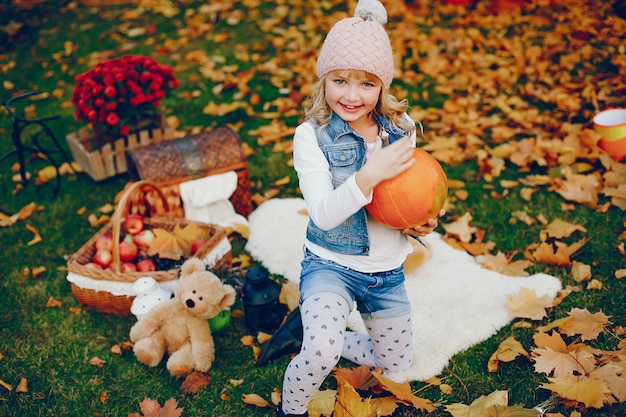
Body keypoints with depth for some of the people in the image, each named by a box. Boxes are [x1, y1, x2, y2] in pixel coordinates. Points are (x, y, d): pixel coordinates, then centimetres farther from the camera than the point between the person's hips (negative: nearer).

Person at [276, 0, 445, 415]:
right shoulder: (312, 135, -17)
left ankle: (320, 336, 42)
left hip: (389, 271, 5)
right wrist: (367, 177, -38)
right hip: (331, 265, -5)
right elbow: (322, 214, -24)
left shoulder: (401, 128, -4)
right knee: (322, 352, -30)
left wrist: (420, 222, -11)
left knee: (397, 363, 20)